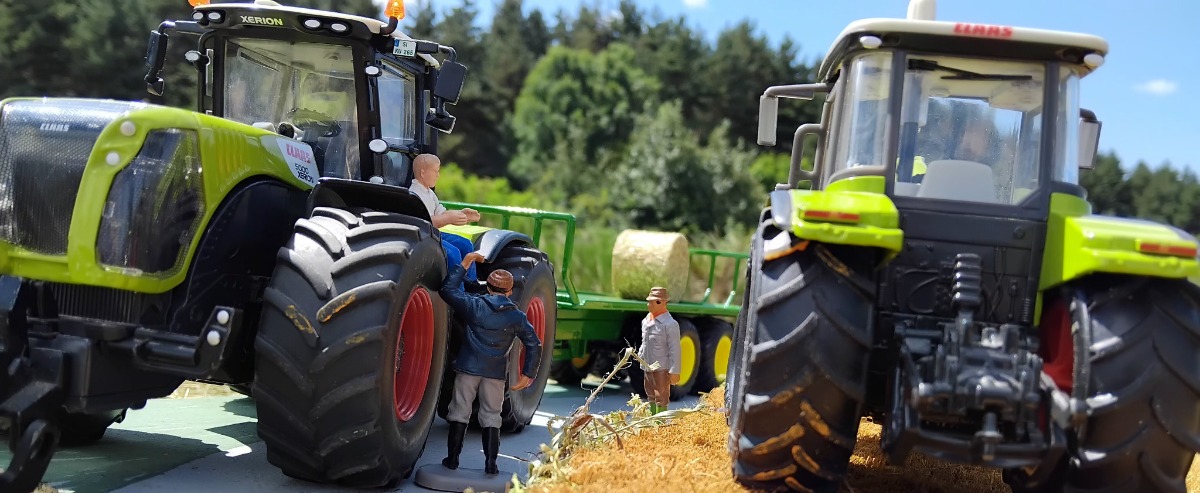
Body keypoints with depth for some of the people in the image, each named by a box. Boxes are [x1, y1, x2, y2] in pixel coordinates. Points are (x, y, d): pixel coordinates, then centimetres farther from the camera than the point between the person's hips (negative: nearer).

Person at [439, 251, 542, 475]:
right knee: (491, 417, 9)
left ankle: (452, 459, 11)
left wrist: (465, 263, 4)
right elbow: (534, 346, -2)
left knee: (459, 412, 9)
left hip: (468, 367, -1)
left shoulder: (474, 306, -5)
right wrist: (528, 374, 2)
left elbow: (448, 289, 0)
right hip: (496, 372, 1)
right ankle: (490, 464, 5)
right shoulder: (517, 317, 0)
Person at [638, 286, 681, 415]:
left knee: (661, 397, -1)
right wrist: (640, 354, 9)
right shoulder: (646, 320, 8)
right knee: (651, 396, 17)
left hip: (662, 367, -8)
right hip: (648, 366, 8)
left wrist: (674, 372, -17)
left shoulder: (670, 324, -14)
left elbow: (674, 350, -15)